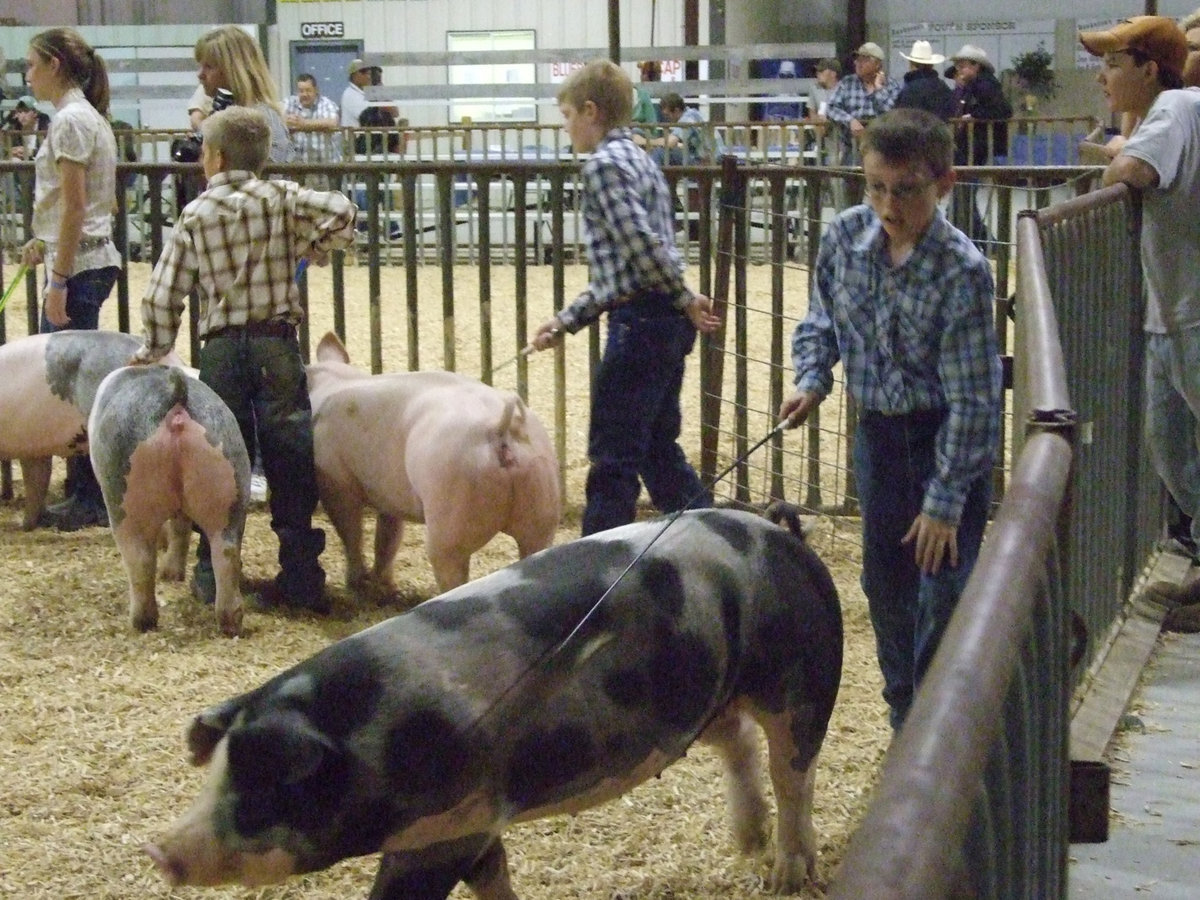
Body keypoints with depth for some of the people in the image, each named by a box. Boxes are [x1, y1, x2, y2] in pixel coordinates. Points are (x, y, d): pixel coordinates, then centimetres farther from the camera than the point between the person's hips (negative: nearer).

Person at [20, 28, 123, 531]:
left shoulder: (70, 119, -14)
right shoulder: (88, 115, 16)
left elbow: (74, 207, -18)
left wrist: (59, 280, -18)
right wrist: (46, 243, 18)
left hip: (79, 265, -10)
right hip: (93, 260, 10)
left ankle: (88, 501, -1)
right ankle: (85, 494, 16)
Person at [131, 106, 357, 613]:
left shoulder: (195, 215, 2)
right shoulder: (282, 198, 2)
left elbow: (161, 295, 0)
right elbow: (341, 212, -12)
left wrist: (156, 349, 14)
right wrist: (312, 248, 6)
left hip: (222, 348, 0)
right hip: (278, 343, 0)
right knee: (292, 458, 2)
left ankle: (214, 573, 12)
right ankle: (300, 574, 2)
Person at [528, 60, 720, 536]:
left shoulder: (603, 165, -11)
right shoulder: (639, 159, 19)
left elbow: (642, 244, -22)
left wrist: (684, 299, -11)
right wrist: (566, 320, 16)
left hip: (640, 323, -9)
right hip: (669, 323, 9)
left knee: (613, 454, -1)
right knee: (657, 447, 18)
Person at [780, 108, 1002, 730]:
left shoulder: (961, 270, -25)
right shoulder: (845, 237, -9)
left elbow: (972, 396, -22)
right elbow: (822, 318, 11)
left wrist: (945, 500, -20)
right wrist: (812, 379, -8)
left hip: (950, 438, -6)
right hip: (877, 429, 6)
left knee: (942, 593, -7)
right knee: (885, 583, 15)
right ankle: (905, 718, 32)